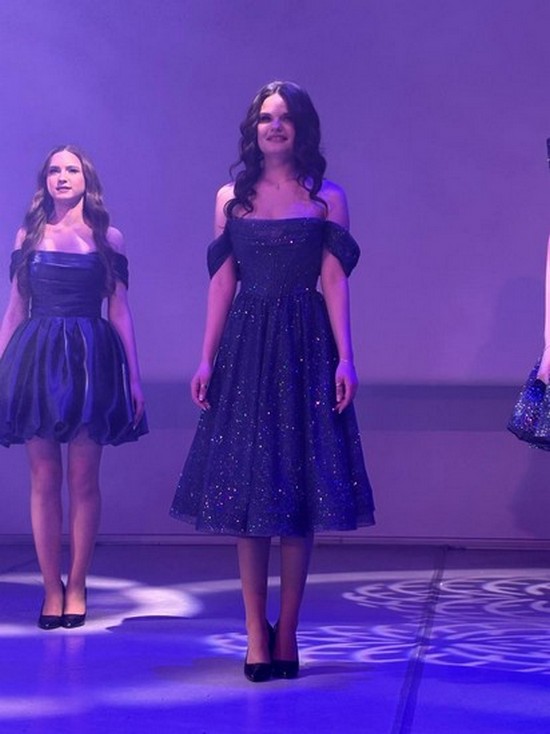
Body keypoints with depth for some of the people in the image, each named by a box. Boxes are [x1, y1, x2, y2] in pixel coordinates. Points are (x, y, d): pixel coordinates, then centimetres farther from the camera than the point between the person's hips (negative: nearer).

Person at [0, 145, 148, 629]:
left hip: (90, 359, -1)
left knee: (83, 480, 0)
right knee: (44, 479, 1)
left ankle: (77, 586, 11)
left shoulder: (108, 238, 6)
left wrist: (134, 377, 2)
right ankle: (52, 588, 9)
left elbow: (120, 310, 6)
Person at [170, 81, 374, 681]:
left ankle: (286, 630, 7)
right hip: (246, 345, 2)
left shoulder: (327, 198, 5)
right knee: (247, 481, 0)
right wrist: (207, 360, 1)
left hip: (305, 348, -1)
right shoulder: (231, 198, 10)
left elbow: (334, 280, 0)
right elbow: (222, 283, 7)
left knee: (300, 485, -1)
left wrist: (344, 358, -8)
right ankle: (256, 632, 6)